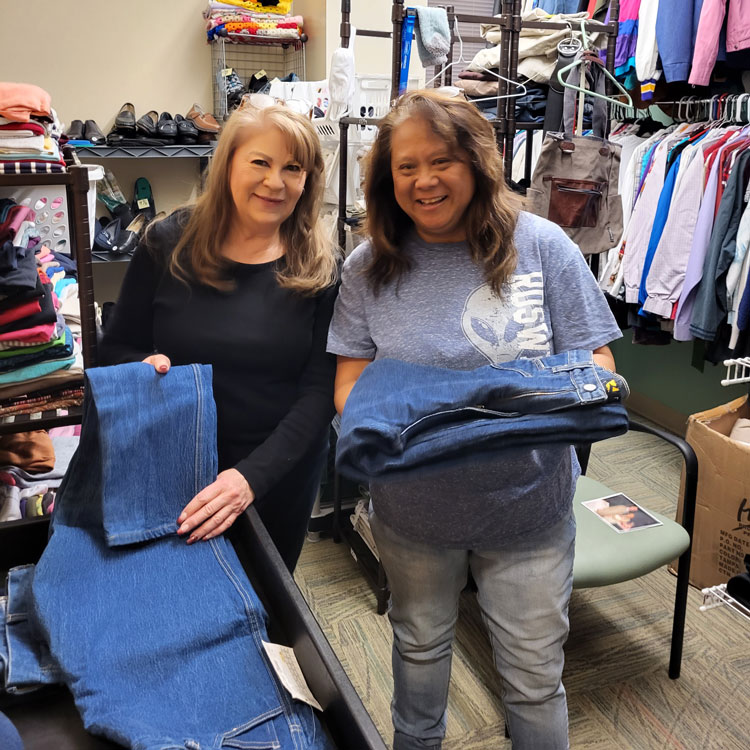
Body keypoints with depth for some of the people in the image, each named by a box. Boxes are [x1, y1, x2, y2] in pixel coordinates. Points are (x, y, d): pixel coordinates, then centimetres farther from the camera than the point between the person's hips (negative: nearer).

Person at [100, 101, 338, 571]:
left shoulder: (320, 267, -10)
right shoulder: (169, 245, -8)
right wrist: (146, 366, -23)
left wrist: (253, 476, -25)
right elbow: (118, 348, 1)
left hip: (282, 473, 0)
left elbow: (320, 391, -14)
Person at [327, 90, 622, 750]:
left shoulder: (540, 244, -9)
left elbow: (596, 364, -7)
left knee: (535, 676, 13)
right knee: (420, 646, 26)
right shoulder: (368, 268, -6)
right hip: (412, 509, 2)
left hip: (527, 508, -1)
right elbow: (350, 384, -6)